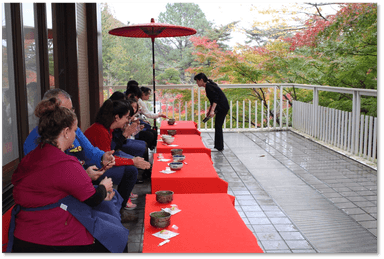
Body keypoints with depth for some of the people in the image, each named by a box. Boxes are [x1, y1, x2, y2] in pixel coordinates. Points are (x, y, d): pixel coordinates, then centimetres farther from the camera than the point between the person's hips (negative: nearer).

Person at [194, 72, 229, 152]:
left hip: (222, 108, -10)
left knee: (218, 127, -4)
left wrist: (212, 110, -30)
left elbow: (216, 98, -24)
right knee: (218, 127, 15)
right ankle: (219, 146, 22)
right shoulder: (208, 85, 15)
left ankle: (218, 147, 2)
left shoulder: (208, 86, -16)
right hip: (222, 107, 10)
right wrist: (209, 109, 23)